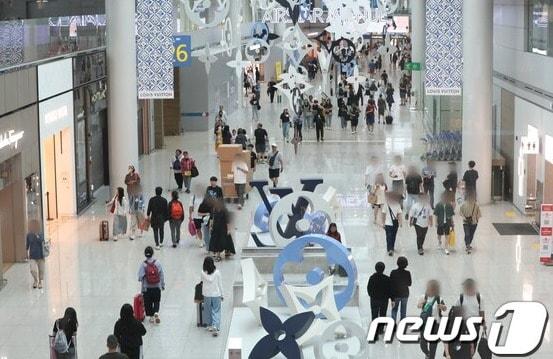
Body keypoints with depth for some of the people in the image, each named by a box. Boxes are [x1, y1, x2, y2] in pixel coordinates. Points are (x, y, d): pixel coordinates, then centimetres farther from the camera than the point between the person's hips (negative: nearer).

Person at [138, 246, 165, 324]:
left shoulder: (143, 264, -14)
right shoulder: (157, 263, -9)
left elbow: (140, 277, -16)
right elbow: (162, 275, -3)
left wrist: (141, 279, 9)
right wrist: (163, 285, 9)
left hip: (147, 288, -1)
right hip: (157, 287, 1)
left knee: (148, 303, 14)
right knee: (156, 301, 15)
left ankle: (151, 316, 19)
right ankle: (156, 312, -7)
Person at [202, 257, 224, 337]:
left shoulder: (203, 273, -10)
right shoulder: (217, 272, -11)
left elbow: (202, 281, 5)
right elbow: (220, 284, -4)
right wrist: (222, 295, 7)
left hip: (206, 294, 1)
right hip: (216, 294, -1)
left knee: (208, 310, 17)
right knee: (216, 311, 3)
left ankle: (210, 326, 28)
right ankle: (215, 326, -12)